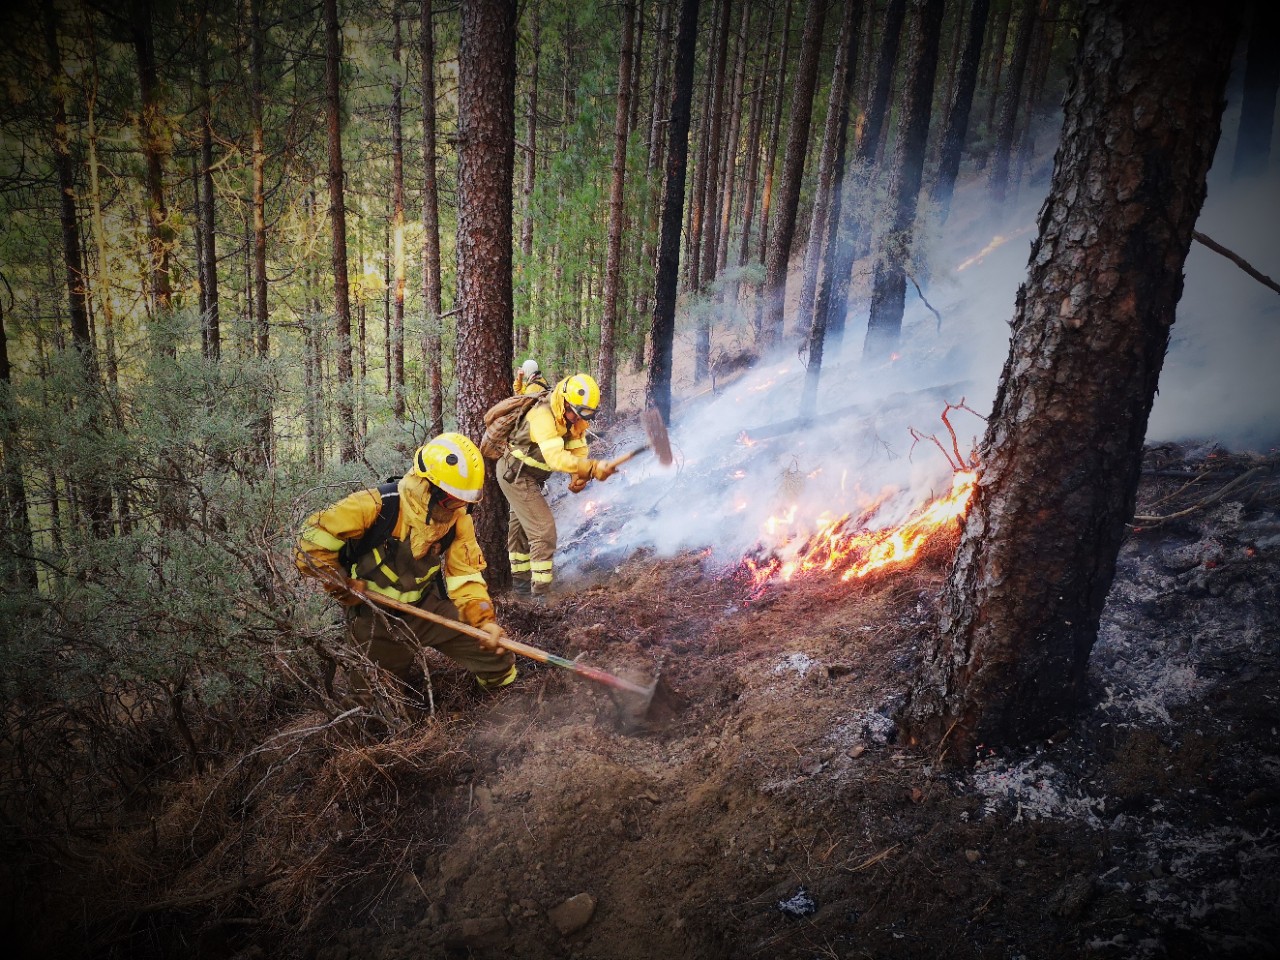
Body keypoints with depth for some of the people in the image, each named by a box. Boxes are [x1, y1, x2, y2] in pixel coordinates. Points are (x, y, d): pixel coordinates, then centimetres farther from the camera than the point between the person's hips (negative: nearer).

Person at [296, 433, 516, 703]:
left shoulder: (458, 519, -13)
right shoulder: (376, 506, -28)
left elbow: (465, 576, -11)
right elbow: (311, 541, -22)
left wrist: (484, 619, -26)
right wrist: (345, 589, -19)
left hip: (429, 605, 3)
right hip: (376, 615, -3)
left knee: (496, 655, -7)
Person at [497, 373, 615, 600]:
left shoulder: (575, 419, -7)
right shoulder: (543, 416, -34)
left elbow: (578, 451, -8)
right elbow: (556, 457, -45)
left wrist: (579, 477, -27)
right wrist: (593, 468, -54)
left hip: (529, 476, 9)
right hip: (516, 474, -9)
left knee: (521, 526, 23)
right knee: (543, 530, -13)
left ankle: (521, 581, 40)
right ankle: (541, 594, -9)